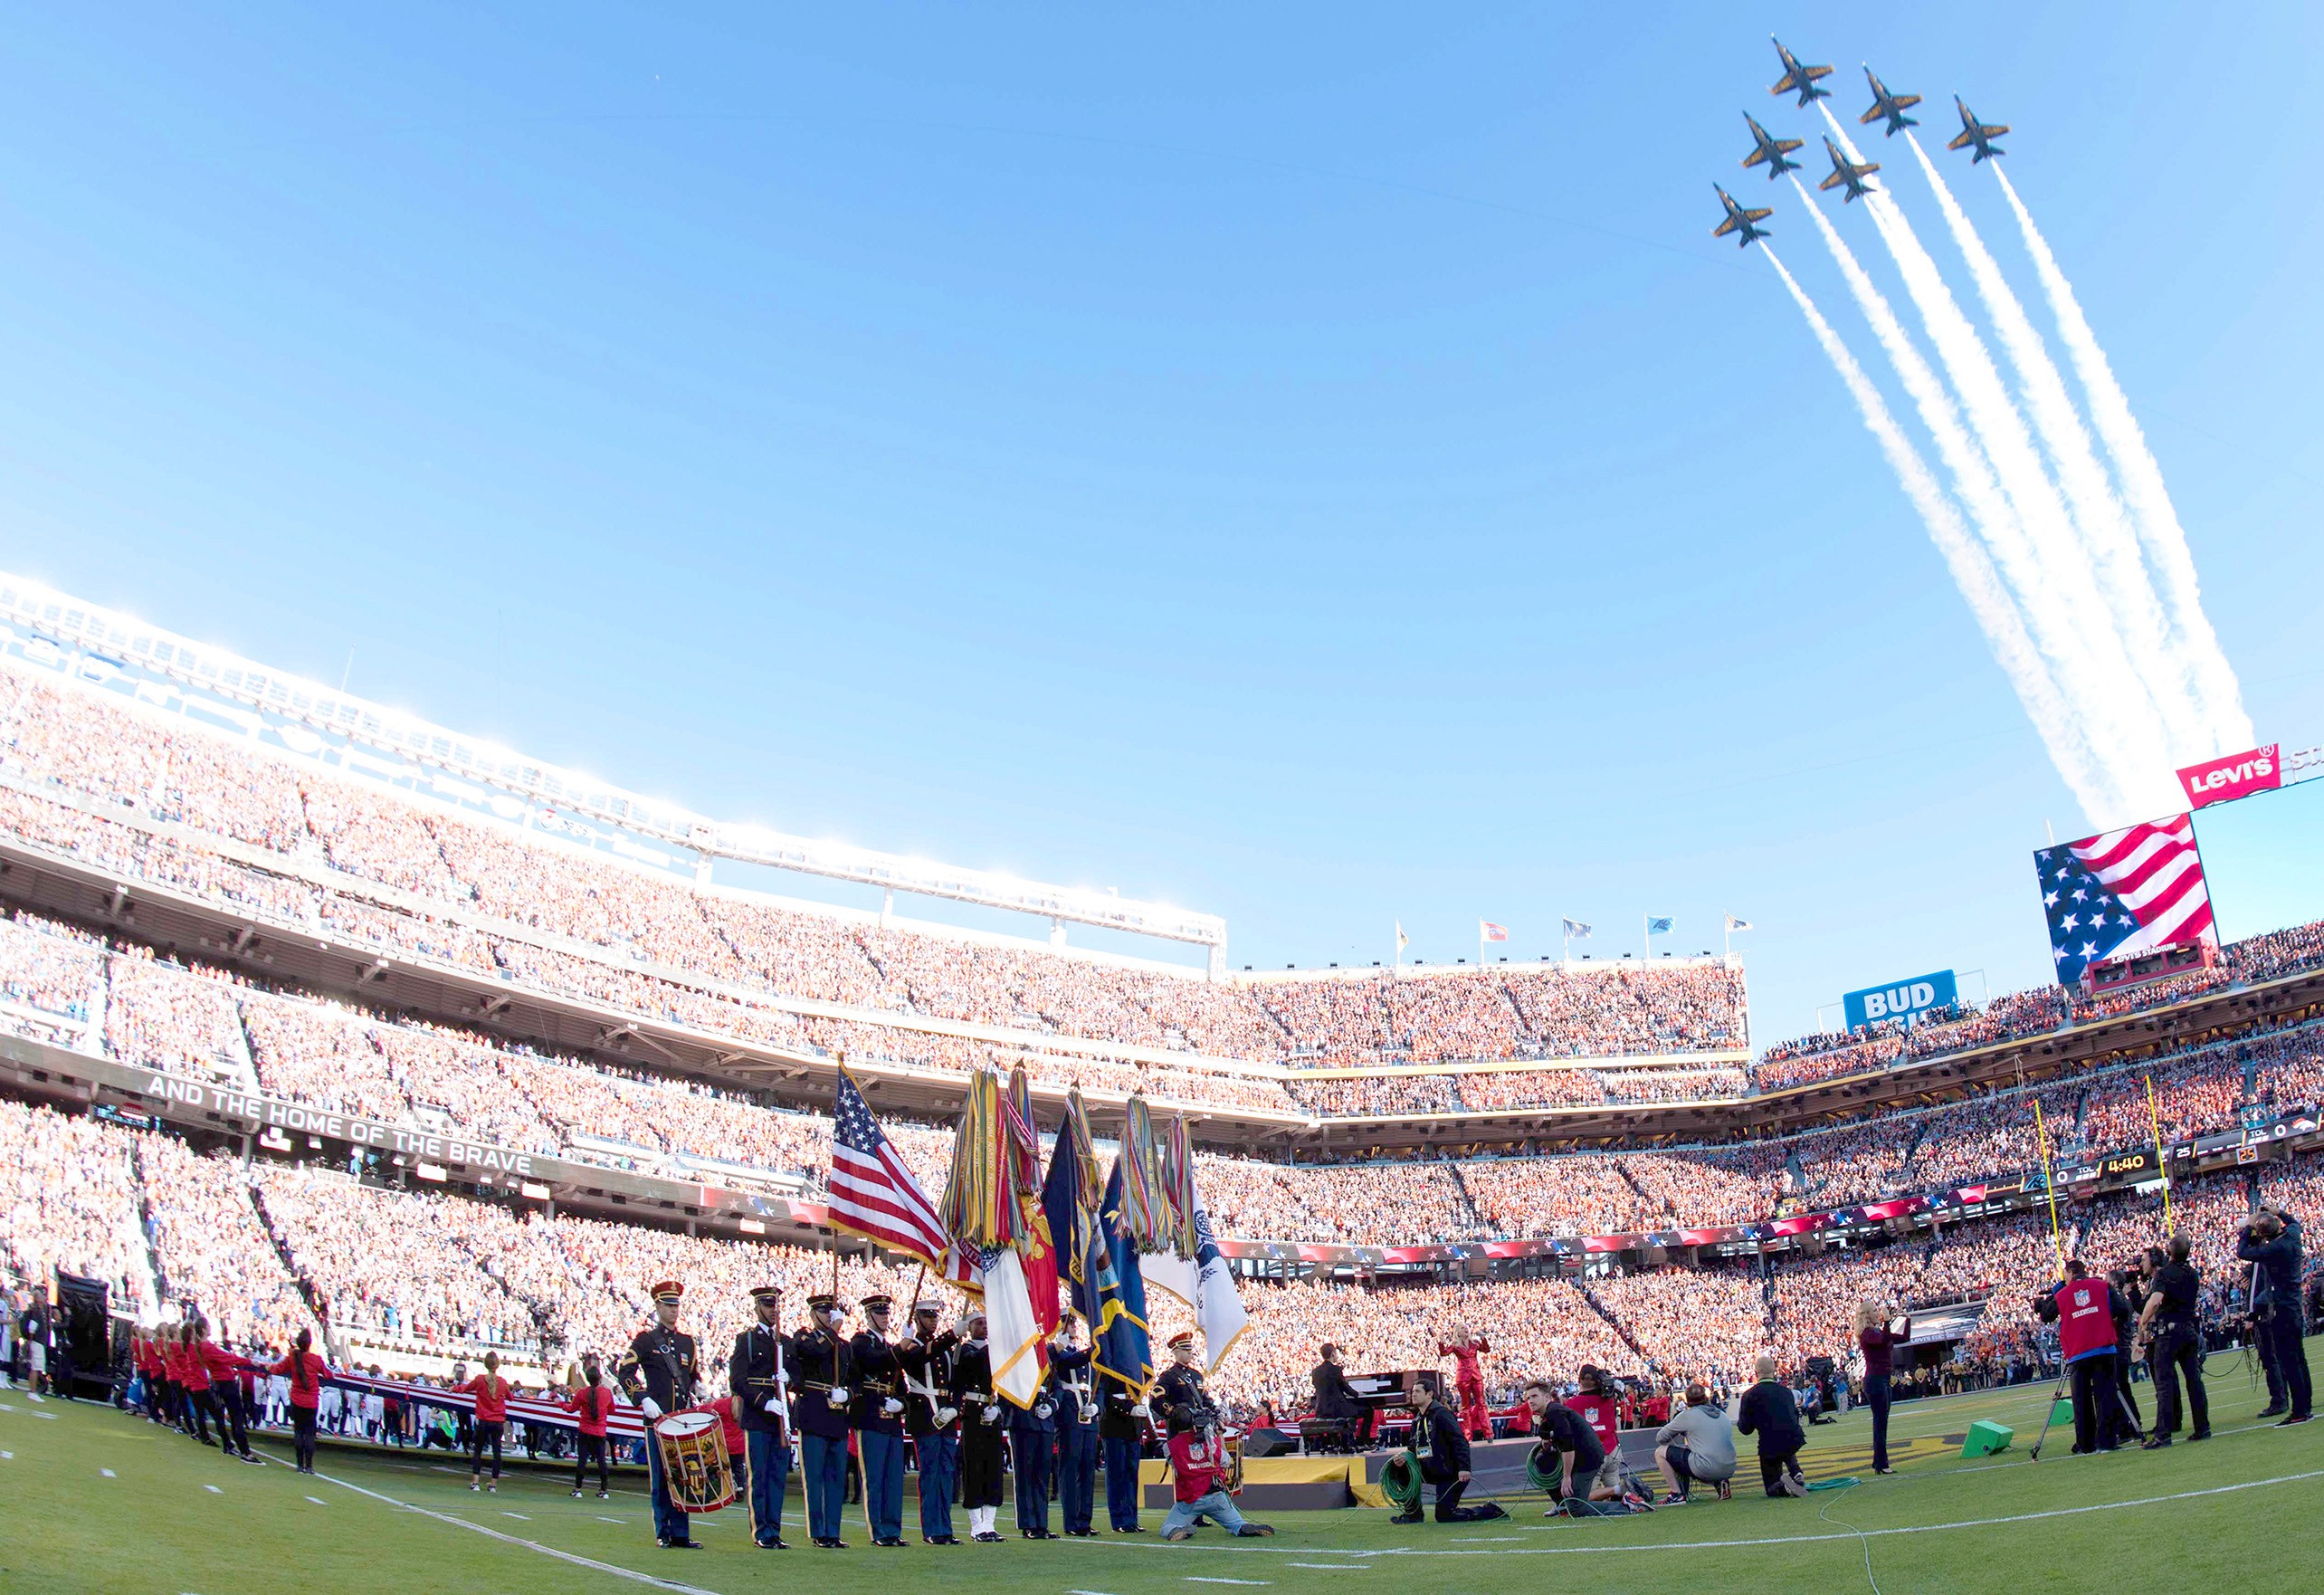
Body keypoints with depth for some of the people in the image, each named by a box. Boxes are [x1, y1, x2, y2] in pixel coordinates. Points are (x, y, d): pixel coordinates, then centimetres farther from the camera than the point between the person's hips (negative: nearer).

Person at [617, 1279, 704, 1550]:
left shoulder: (687, 1341, 16)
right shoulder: (645, 1339, 2)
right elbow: (624, 1372, -5)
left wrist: (694, 1399, 9)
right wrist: (644, 1400, -15)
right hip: (657, 1418, -4)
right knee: (660, 1477, -1)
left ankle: (680, 1534, 6)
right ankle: (664, 1534, 5)